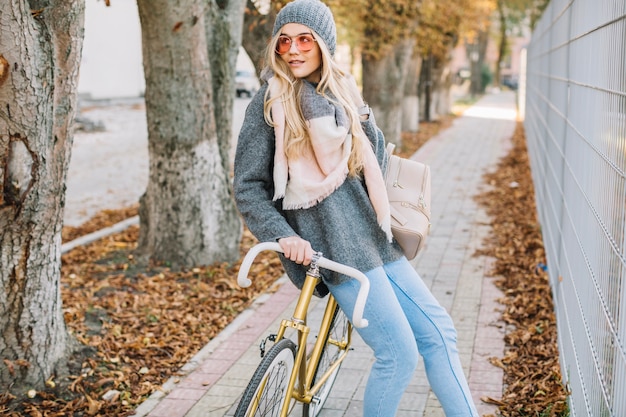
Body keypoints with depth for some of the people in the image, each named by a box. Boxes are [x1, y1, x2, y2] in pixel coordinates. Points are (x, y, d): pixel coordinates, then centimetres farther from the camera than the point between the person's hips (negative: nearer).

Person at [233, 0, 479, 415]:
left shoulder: (343, 91, 14)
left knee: (438, 332, 6)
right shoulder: (270, 102, -2)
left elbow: (375, 153, 25)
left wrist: (386, 220, 17)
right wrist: (283, 235, -19)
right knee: (399, 353, -9)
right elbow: (247, 187, -4)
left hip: (371, 237, 7)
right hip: (329, 247, -6)